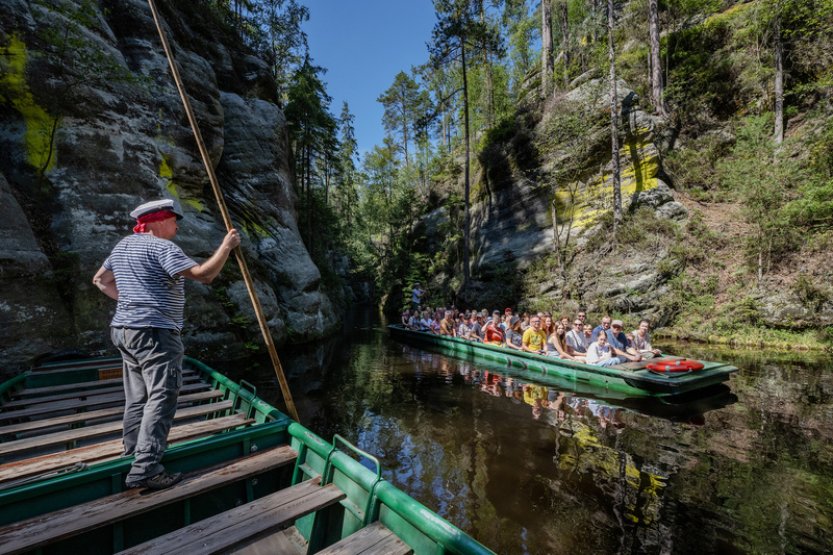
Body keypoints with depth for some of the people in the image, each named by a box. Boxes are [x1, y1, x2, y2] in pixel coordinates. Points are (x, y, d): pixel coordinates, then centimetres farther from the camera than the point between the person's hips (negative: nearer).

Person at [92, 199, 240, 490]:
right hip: (154, 333, -10)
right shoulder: (162, 247, -14)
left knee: (137, 397, 19)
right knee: (160, 399, -8)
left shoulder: (124, 245, 16)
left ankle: (133, 452, 31)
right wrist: (226, 246, -17)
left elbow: (100, 279, 26)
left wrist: (126, 298, 20)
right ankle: (145, 470, -8)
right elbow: (203, 275, -25)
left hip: (125, 329, 10)